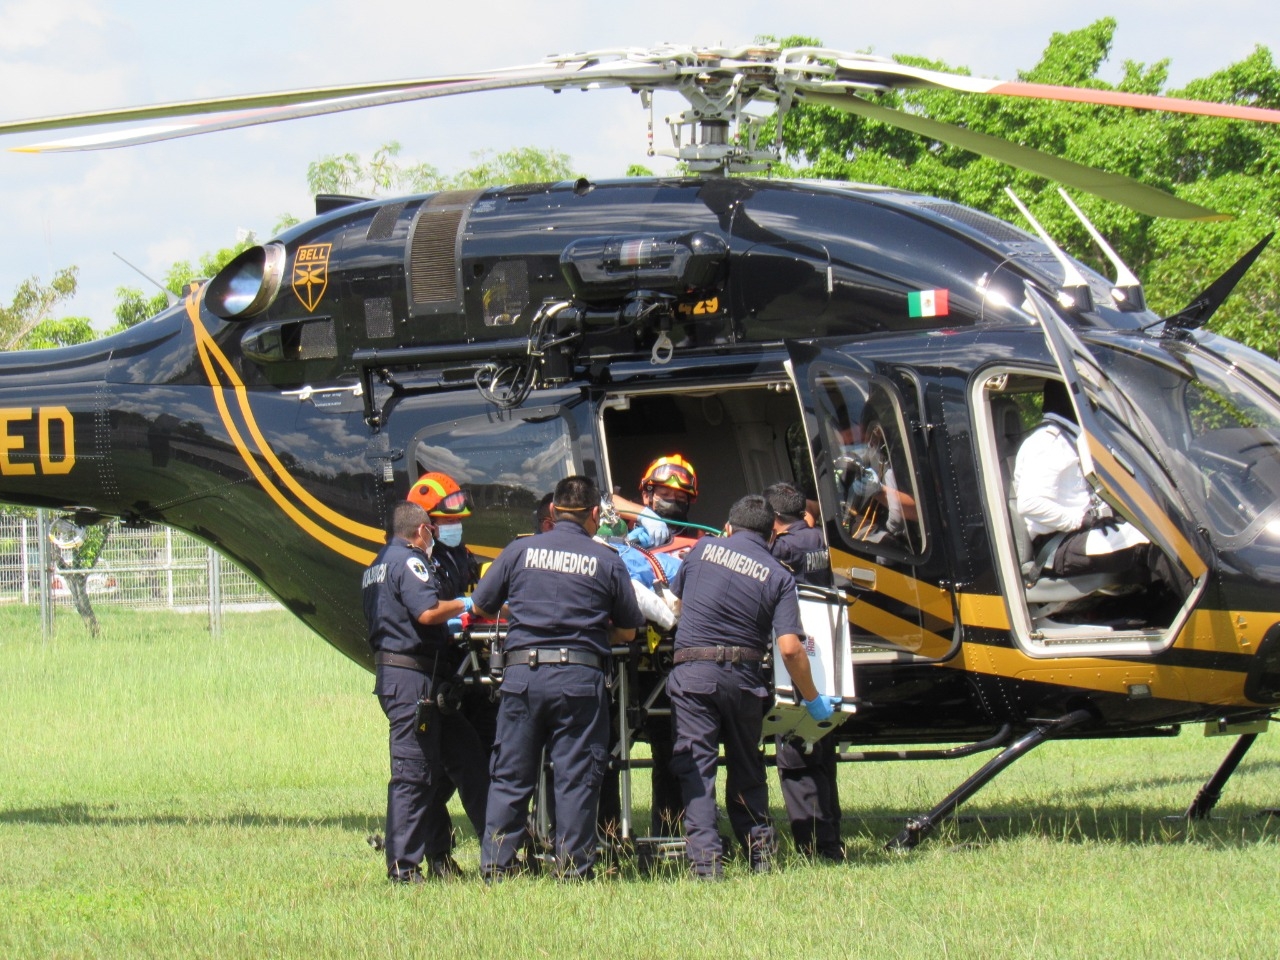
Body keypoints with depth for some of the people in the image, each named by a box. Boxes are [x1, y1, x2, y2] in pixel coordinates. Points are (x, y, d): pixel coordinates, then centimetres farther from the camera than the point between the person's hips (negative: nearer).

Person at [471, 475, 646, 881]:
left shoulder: (519, 551, 5)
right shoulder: (607, 561, 2)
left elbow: (481, 606, 13)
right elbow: (628, 631, 8)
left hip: (521, 673, 1)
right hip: (580, 678, -1)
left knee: (510, 776, 7)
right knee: (576, 779, 3)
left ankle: (495, 867, 6)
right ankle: (573, 871, 3)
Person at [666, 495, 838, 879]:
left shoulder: (704, 549, 7)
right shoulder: (778, 576, 4)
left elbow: (676, 602, 22)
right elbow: (790, 649, -5)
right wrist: (813, 700, 6)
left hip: (692, 672, -1)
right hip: (743, 675, 1)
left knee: (696, 766, -2)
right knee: (746, 768, 17)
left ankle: (705, 859, -13)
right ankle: (760, 856, 18)